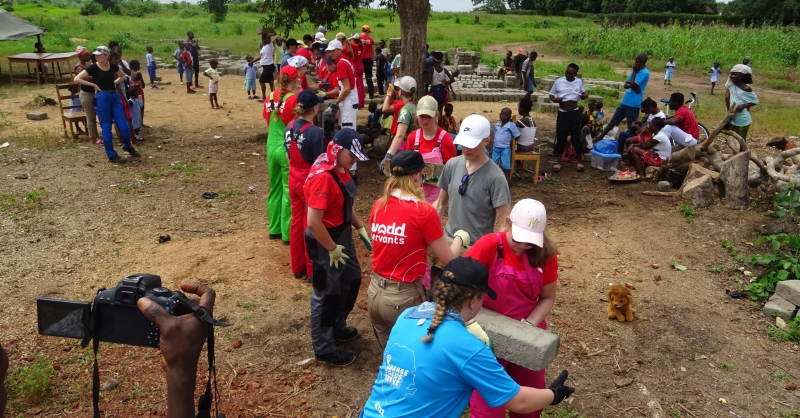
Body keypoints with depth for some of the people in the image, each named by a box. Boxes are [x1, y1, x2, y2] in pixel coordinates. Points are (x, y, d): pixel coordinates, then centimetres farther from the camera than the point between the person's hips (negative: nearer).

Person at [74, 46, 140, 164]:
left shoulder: (113, 66, 6)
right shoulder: (93, 68, -4)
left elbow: (123, 76, 25)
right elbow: (77, 79, -6)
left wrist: (115, 82, 8)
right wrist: (93, 84, -7)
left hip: (115, 97, 3)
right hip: (102, 97, -3)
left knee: (124, 126, 0)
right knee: (106, 128, 1)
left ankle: (128, 147, 27)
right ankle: (112, 155, 8)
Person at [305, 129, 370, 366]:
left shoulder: (341, 169, 2)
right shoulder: (322, 177, -28)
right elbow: (313, 223, -30)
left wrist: (361, 229, 7)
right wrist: (332, 249, -20)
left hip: (342, 235, 10)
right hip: (324, 242, -9)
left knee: (351, 280, 23)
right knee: (327, 293, 5)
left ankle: (337, 327, 44)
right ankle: (324, 349, 23)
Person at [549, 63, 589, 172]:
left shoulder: (579, 82, -1)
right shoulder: (558, 82, -7)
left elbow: (583, 91, 17)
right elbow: (551, 95, 1)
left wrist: (585, 95, -7)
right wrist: (555, 99, -22)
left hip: (575, 113, 1)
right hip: (562, 113, -1)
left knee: (576, 138, 3)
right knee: (560, 138, 3)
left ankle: (579, 162, 16)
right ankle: (558, 162, 14)